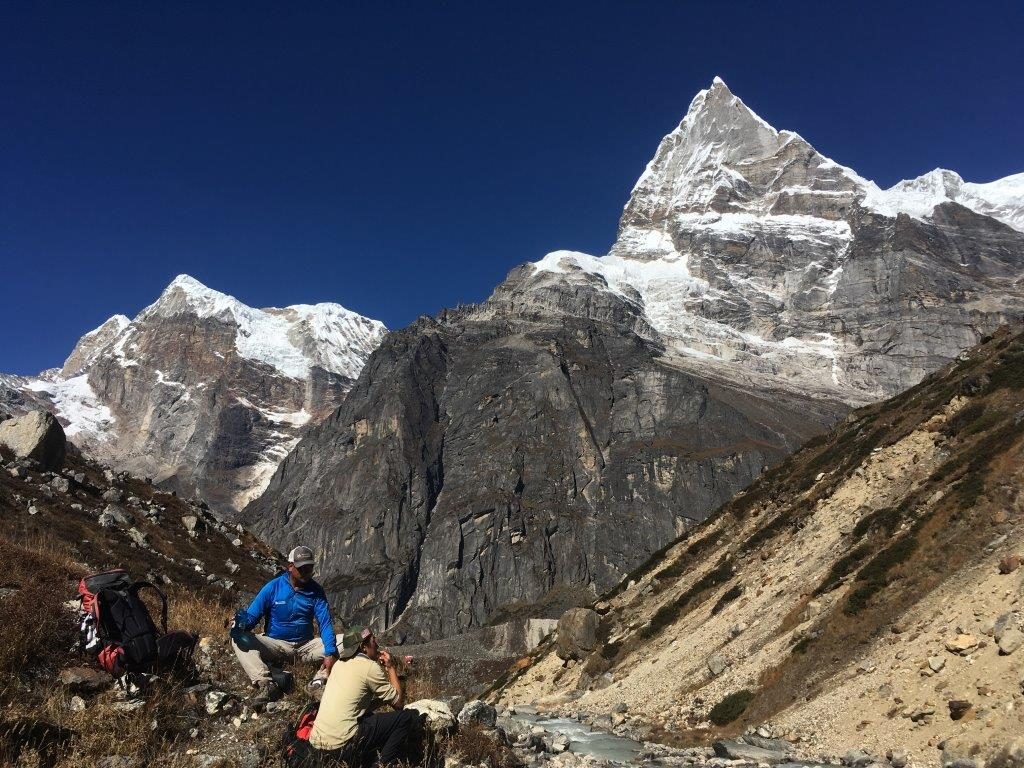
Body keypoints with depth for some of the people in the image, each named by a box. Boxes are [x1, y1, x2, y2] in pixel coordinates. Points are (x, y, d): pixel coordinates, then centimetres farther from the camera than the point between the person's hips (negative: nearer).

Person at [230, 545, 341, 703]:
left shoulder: (316, 591, -5)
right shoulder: (273, 587, -7)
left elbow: (325, 623, -14)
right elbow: (251, 615, -9)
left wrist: (330, 653, -29)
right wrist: (241, 624, -35)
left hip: (305, 646, 1)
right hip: (275, 645, -1)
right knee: (239, 640, -25)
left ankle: (319, 683, -32)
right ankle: (266, 684, -36)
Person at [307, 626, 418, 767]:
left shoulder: (340, 664, 15)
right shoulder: (370, 666, -8)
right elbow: (399, 703, 0)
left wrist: (383, 669, 19)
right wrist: (391, 667, 8)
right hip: (342, 748, -8)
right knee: (408, 716, 0)